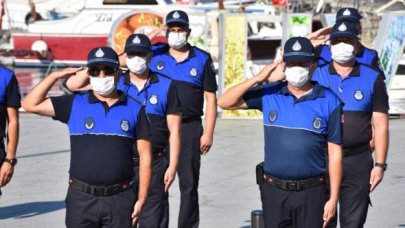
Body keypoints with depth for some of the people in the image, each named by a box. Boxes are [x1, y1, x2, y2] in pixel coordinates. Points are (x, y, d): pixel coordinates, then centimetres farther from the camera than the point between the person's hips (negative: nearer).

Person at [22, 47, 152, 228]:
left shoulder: (135, 109, 6)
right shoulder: (74, 105, 7)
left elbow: (145, 157, 5)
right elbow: (31, 104, 5)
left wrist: (142, 199, 0)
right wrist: (55, 76, 2)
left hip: (120, 199, 0)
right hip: (81, 198, 0)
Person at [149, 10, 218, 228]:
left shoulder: (202, 59, 4)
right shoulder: (154, 54, 5)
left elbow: (210, 98, 3)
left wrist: (208, 133, -4)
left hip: (190, 128, -1)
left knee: (189, 184, 5)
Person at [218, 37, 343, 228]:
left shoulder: (329, 102, -2)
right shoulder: (269, 95, 3)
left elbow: (335, 153, -1)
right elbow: (225, 102, 1)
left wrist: (333, 197, -3)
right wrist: (257, 79, -10)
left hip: (311, 193, -2)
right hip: (274, 191, 2)